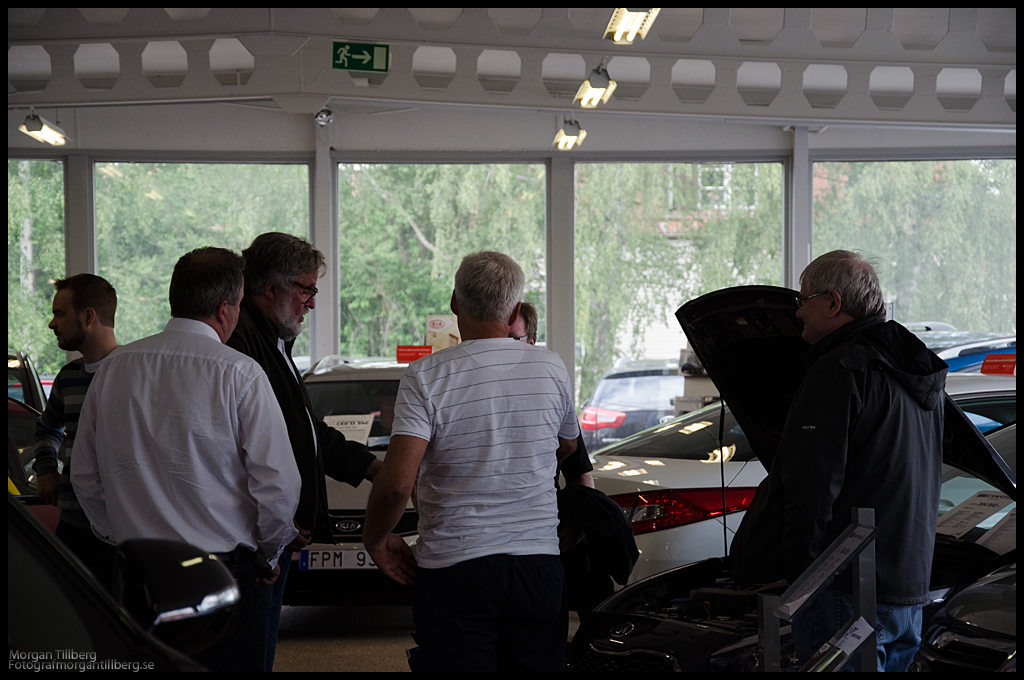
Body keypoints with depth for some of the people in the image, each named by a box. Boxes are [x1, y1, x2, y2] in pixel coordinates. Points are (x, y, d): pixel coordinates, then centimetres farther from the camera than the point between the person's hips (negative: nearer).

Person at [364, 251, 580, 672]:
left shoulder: (426, 377, -9)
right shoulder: (551, 369, 2)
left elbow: (397, 483, -17)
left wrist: (375, 540, 0)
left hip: (454, 569, -3)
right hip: (539, 563, 3)